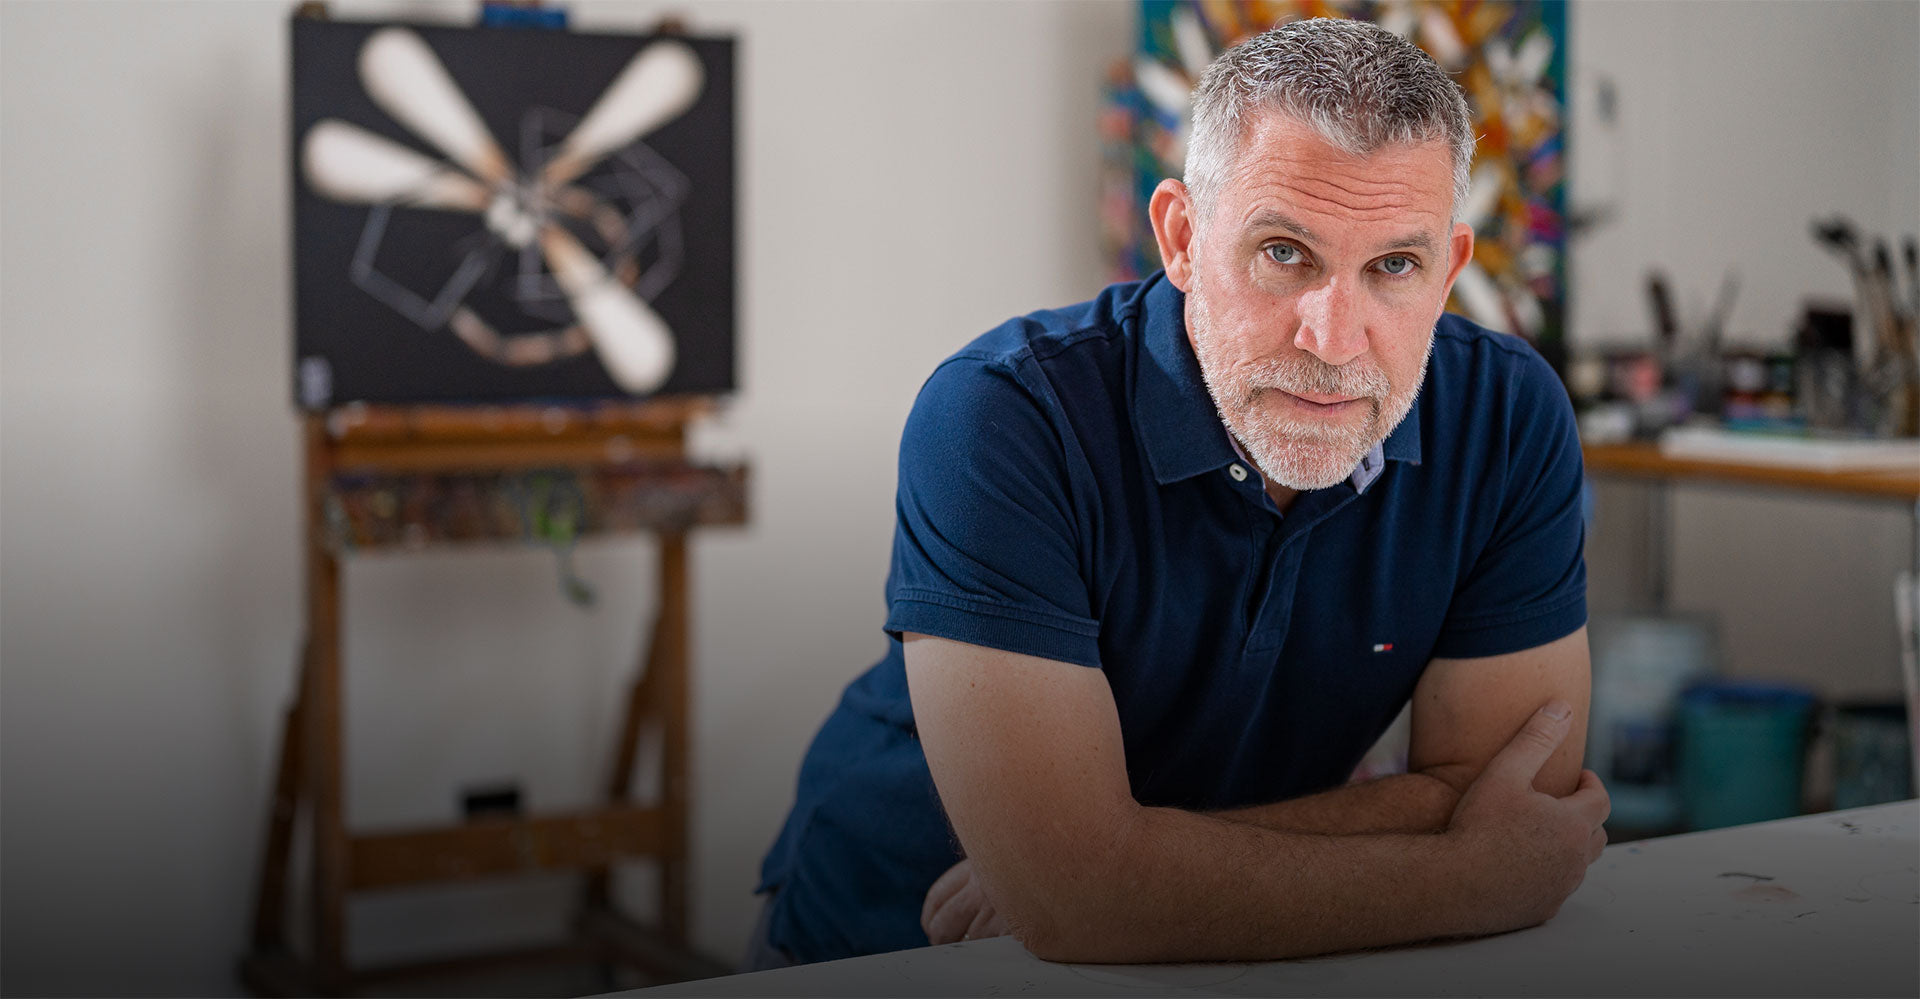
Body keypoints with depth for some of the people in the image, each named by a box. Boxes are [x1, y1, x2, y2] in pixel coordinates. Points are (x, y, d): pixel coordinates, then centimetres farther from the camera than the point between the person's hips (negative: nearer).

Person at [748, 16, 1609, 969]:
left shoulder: (1510, 420, -11)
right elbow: (1064, 897, -29)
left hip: (1252, 963, 5)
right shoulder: (999, 418, -24)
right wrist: (1474, 882, -20)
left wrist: (1143, 869, -21)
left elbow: (1495, 796, -11)